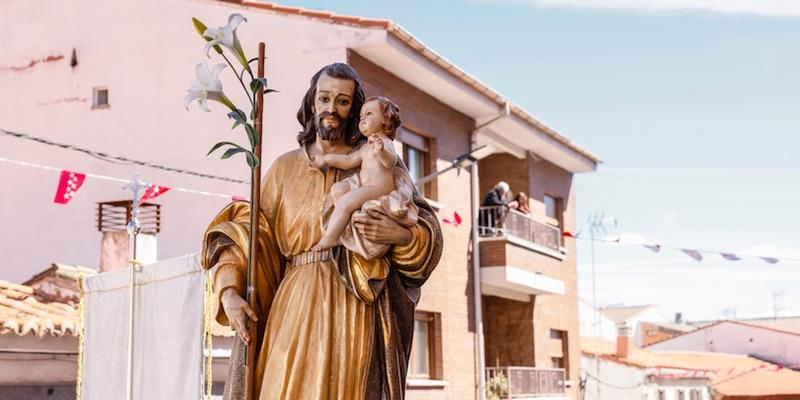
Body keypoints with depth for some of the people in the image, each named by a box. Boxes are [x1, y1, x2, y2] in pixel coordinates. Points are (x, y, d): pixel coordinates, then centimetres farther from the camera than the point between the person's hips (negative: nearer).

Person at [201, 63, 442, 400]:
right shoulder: (284, 168, 15)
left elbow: (428, 230, 7)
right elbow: (244, 230, 7)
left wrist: (401, 235, -16)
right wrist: (229, 291, -9)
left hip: (355, 305, -1)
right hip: (296, 304, 2)